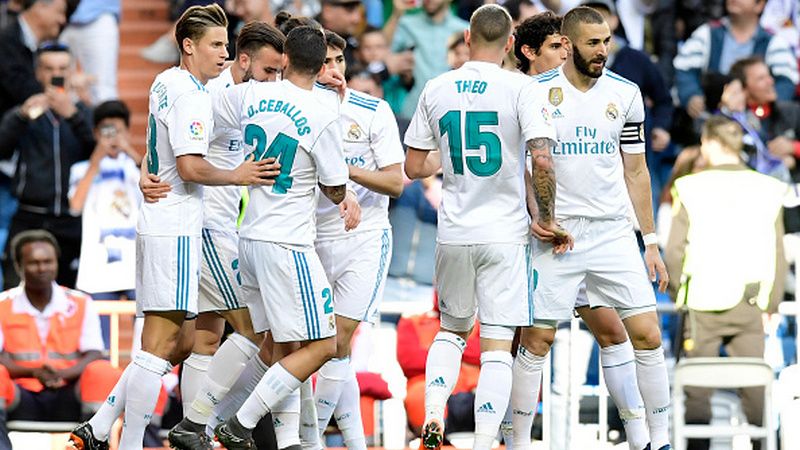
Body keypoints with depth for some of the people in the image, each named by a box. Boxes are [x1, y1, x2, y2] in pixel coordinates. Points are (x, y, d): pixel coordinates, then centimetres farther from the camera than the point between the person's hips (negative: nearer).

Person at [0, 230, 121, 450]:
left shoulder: (81, 304, 10)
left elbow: (93, 355, 0)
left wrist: (63, 374, -22)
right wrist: (34, 372, -23)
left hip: (68, 402, 1)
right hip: (22, 401, -1)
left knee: (102, 372, -28)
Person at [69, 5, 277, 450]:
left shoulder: (166, 82, 16)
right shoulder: (191, 96, -14)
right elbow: (191, 166, -21)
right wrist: (237, 175, -10)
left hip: (162, 225, 10)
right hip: (175, 232, -10)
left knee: (183, 343, 13)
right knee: (161, 344, -9)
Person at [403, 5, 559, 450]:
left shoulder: (436, 89, 3)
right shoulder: (520, 88, -9)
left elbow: (415, 167, 8)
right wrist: (545, 218, -5)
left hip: (454, 234, 3)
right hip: (506, 232, -3)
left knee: (452, 329, 22)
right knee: (497, 345, 0)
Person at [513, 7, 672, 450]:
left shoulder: (624, 94, 4)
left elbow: (635, 171, 11)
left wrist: (651, 242, 9)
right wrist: (532, 218, -11)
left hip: (614, 233, 2)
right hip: (555, 234, -2)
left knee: (647, 335, -4)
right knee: (536, 341, -1)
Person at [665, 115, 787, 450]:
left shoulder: (690, 188, -4)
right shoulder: (768, 190, 2)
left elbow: (673, 250, -5)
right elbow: (778, 255, 3)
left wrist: (678, 293, 10)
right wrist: (771, 303, 11)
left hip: (703, 302, -2)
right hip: (751, 305, 2)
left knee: (697, 393, 5)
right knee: (755, 390, 4)